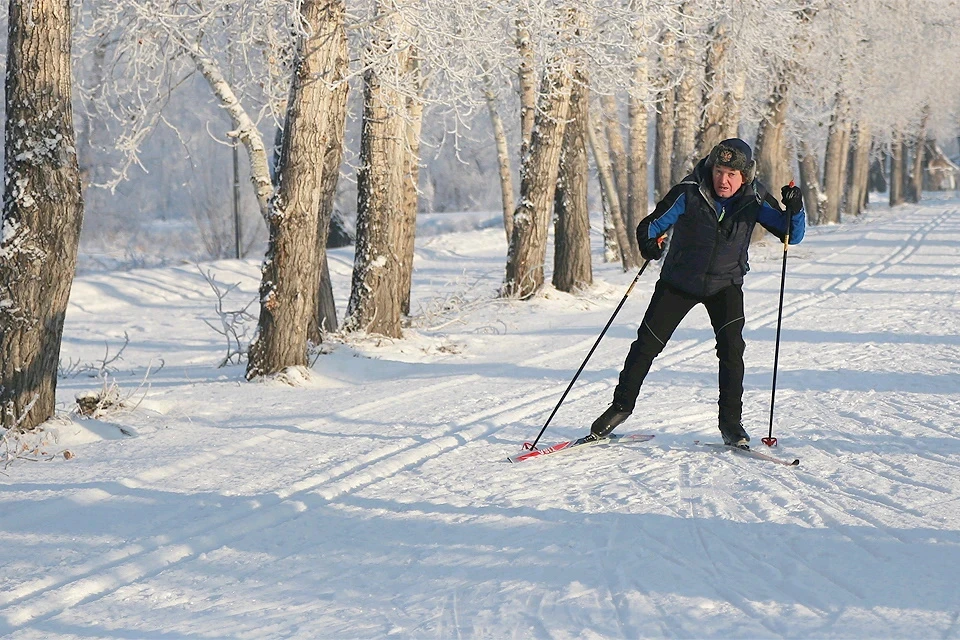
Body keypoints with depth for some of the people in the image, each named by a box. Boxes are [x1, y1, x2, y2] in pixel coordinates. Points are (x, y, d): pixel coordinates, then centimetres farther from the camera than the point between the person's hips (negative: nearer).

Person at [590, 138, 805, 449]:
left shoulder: (754, 199, -12)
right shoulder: (689, 193, -19)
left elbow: (791, 236, -8)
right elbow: (652, 224, -14)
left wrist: (794, 210, -28)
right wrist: (648, 241, -36)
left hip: (725, 285, 0)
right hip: (679, 281, 0)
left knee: (731, 347, -17)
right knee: (647, 344, 0)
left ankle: (730, 421, -6)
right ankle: (622, 405, 19)